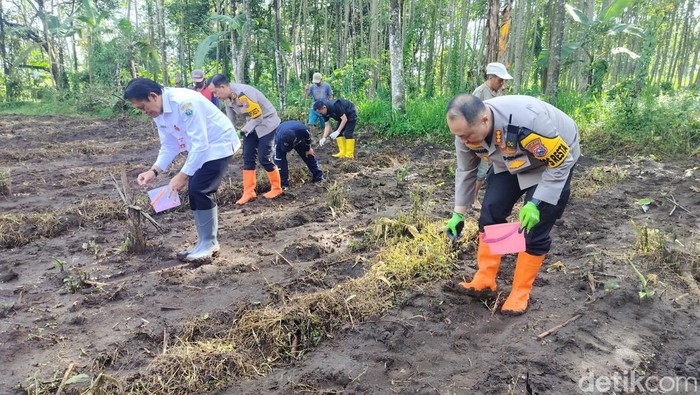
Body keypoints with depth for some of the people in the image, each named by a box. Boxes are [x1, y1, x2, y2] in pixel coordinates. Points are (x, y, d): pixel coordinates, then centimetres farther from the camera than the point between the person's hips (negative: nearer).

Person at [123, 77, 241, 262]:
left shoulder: (184, 102, -30)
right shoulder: (158, 113, -1)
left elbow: (200, 143, -30)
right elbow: (169, 146, 7)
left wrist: (183, 175, -29)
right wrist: (154, 170, -8)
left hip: (218, 144, -9)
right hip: (200, 147, 9)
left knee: (200, 190, -16)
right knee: (194, 190, 7)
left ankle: (208, 243, -1)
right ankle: (206, 242, 17)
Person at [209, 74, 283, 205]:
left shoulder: (243, 94, -31)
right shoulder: (229, 97, -2)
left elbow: (258, 116, -24)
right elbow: (230, 121, 8)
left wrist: (245, 129, -14)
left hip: (266, 123, -8)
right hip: (252, 125, 9)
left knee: (264, 158, -8)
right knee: (248, 158, 3)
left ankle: (276, 188, 11)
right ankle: (249, 193, 8)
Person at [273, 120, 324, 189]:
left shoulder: (302, 129, -45)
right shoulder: (278, 140, -44)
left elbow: (308, 136, -17)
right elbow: (278, 160, -37)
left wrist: (308, 148, -3)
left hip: (299, 138, 2)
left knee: (308, 154, 4)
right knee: (280, 158, -20)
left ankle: (318, 176, 21)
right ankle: (284, 184, -12)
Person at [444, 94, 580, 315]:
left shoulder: (528, 121, -43)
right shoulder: (467, 131, -22)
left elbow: (560, 162, -29)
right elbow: (465, 172, -4)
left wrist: (535, 204, -32)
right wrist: (458, 214, -2)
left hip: (556, 160, -5)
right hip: (510, 163, 5)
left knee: (535, 230, -8)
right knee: (490, 214, -3)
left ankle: (520, 293, 7)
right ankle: (484, 282, 10)